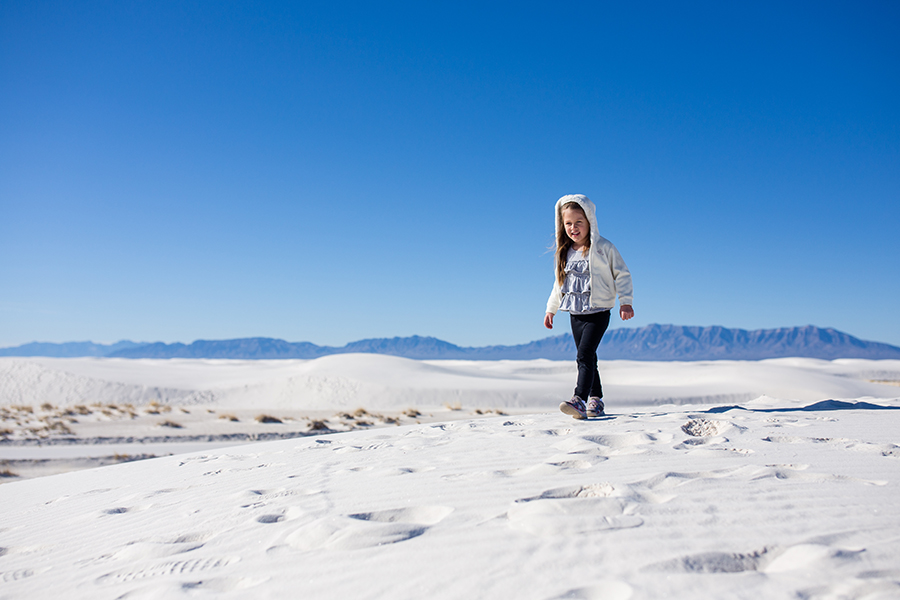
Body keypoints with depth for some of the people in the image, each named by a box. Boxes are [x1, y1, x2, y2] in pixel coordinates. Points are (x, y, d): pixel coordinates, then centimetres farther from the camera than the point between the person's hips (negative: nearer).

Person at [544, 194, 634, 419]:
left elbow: (622, 275, -3)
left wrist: (625, 302, -12)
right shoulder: (564, 253, 9)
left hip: (598, 312, -6)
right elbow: (559, 283, 20)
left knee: (584, 354, -19)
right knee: (587, 358, 12)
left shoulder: (603, 248, -7)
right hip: (576, 314, 6)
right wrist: (551, 309, 22)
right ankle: (596, 399, 23)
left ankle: (579, 401, -24)